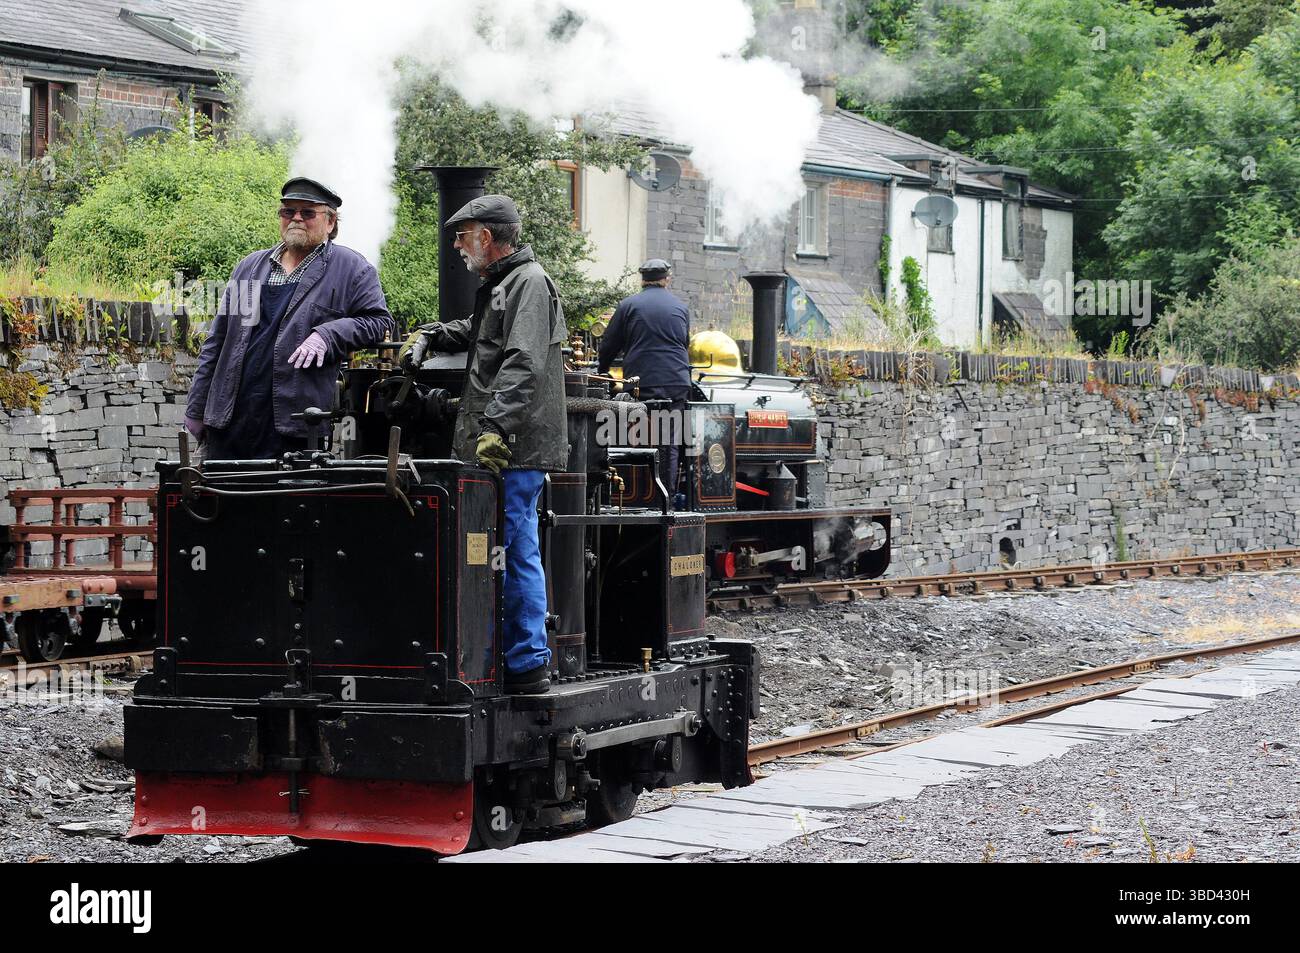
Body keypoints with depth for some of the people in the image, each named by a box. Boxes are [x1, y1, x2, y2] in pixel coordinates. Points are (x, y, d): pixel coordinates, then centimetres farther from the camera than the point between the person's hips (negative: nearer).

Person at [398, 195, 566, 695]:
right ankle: (514, 657, 15)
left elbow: (522, 366, -21)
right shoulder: (499, 285, 23)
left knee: (516, 554, -8)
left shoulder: (529, 283, -9)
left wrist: (495, 427, -28)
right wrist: (428, 335, 28)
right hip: (495, 450, 10)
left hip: (513, 451, -10)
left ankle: (527, 666, -6)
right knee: (512, 554, 11)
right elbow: (475, 335, 44)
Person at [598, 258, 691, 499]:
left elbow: (609, 346, 6)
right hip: (677, 382, 2)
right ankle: (668, 495, 2)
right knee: (670, 443, 4)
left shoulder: (628, 305, 3)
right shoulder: (681, 307, 11)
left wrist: (602, 372, 23)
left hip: (641, 382, -2)